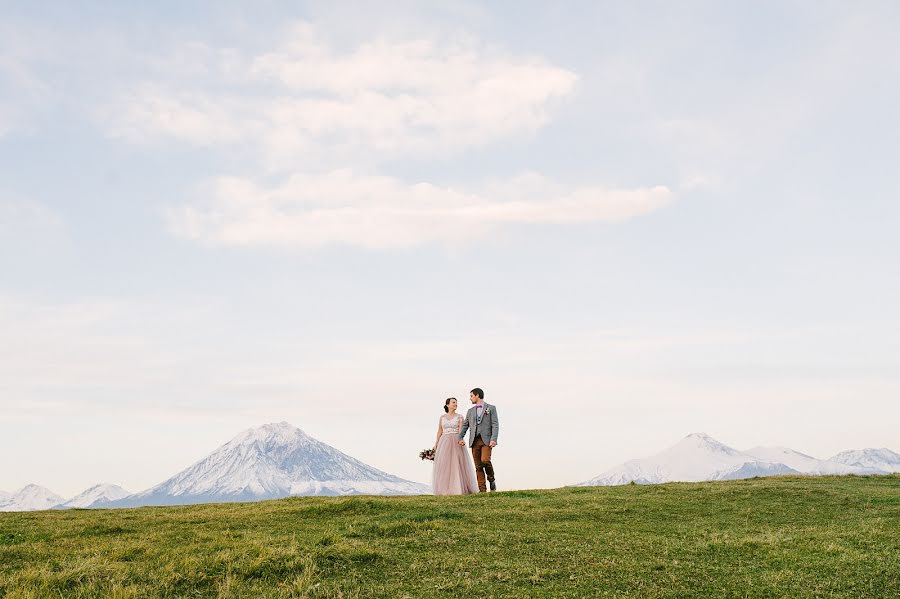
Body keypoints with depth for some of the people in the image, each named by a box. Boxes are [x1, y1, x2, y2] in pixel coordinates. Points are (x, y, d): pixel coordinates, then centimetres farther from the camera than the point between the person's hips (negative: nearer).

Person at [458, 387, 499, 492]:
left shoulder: (491, 408, 7)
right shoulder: (470, 411, 20)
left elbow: (495, 425, -2)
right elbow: (465, 425, 18)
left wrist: (493, 439, -15)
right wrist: (460, 438, 1)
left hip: (486, 440, -4)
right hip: (474, 440, 4)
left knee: (485, 460, -22)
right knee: (478, 466, -1)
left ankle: (491, 479, 3)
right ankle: (482, 489, 0)